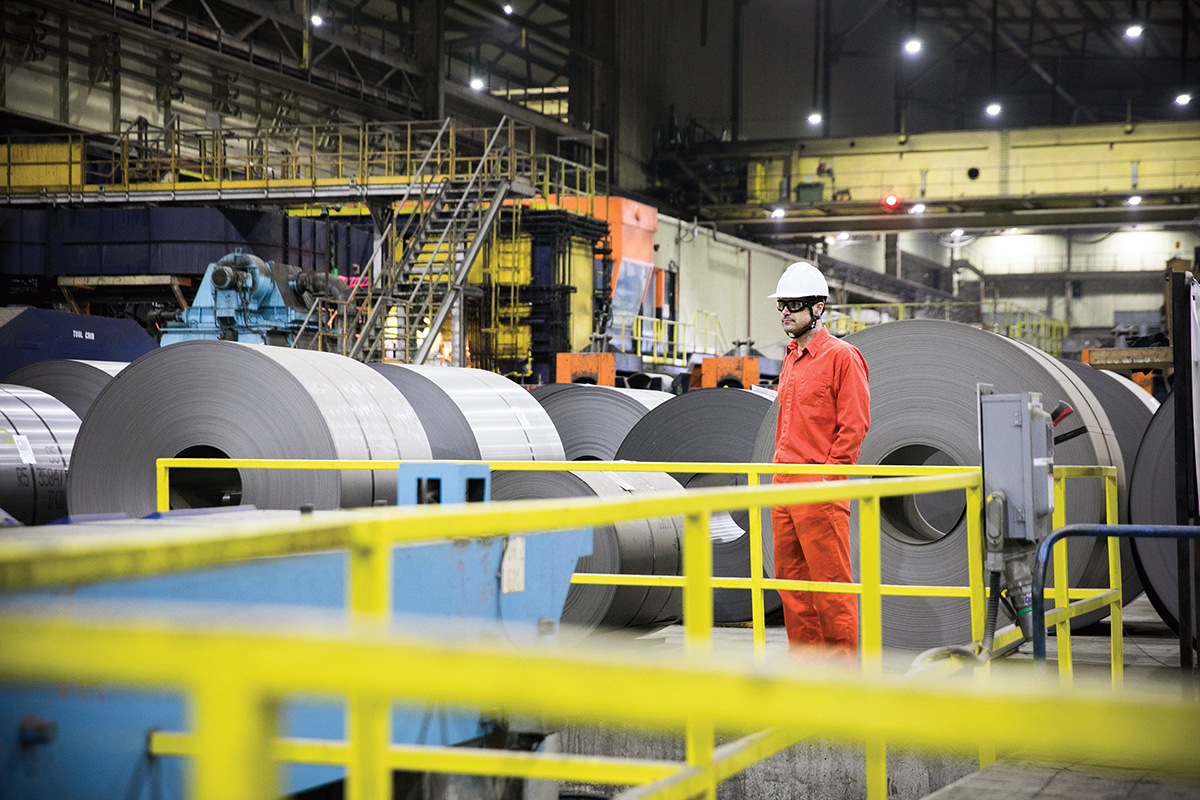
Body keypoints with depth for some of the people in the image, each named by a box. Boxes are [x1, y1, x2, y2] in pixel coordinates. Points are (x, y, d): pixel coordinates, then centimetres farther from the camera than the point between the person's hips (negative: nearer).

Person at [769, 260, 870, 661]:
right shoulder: (791, 358, 18)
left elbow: (855, 425, -11)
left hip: (821, 488, -8)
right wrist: (780, 465, 17)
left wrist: (828, 473, -14)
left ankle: (843, 660, 2)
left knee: (830, 579, -5)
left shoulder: (842, 356, -7)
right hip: (784, 485, 8)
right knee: (789, 575, 10)